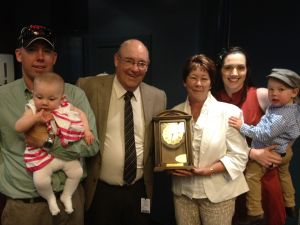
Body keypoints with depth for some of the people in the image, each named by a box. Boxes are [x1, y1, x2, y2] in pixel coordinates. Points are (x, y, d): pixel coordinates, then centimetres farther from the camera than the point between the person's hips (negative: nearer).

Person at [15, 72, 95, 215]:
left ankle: (66, 196, 26)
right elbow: (18, 127, -17)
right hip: (43, 155, -2)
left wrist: (87, 131, -2)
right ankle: (50, 198, 17)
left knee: (77, 171, -4)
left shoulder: (65, 107, -4)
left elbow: (81, 114, 10)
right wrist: (36, 118, -32)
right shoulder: (32, 109, -9)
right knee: (40, 180, -18)